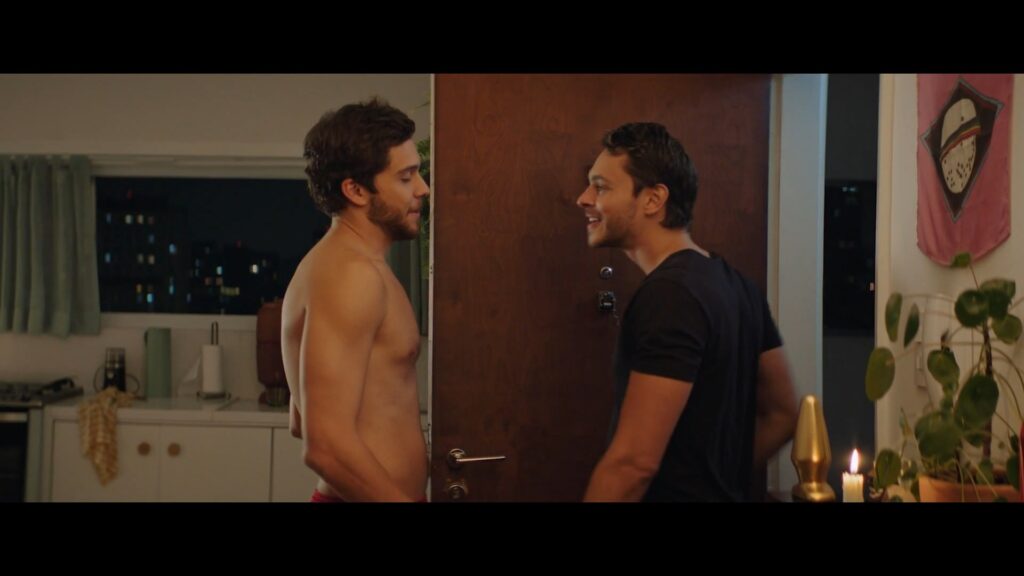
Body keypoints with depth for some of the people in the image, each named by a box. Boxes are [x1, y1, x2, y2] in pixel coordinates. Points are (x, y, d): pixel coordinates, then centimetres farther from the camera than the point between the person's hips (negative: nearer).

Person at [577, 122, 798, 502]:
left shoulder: (668, 295, -24)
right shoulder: (733, 284, 3)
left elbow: (635, 461, -28)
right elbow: (781, 416, 11)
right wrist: (716, 481, 13)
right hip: (721, 493, 8)